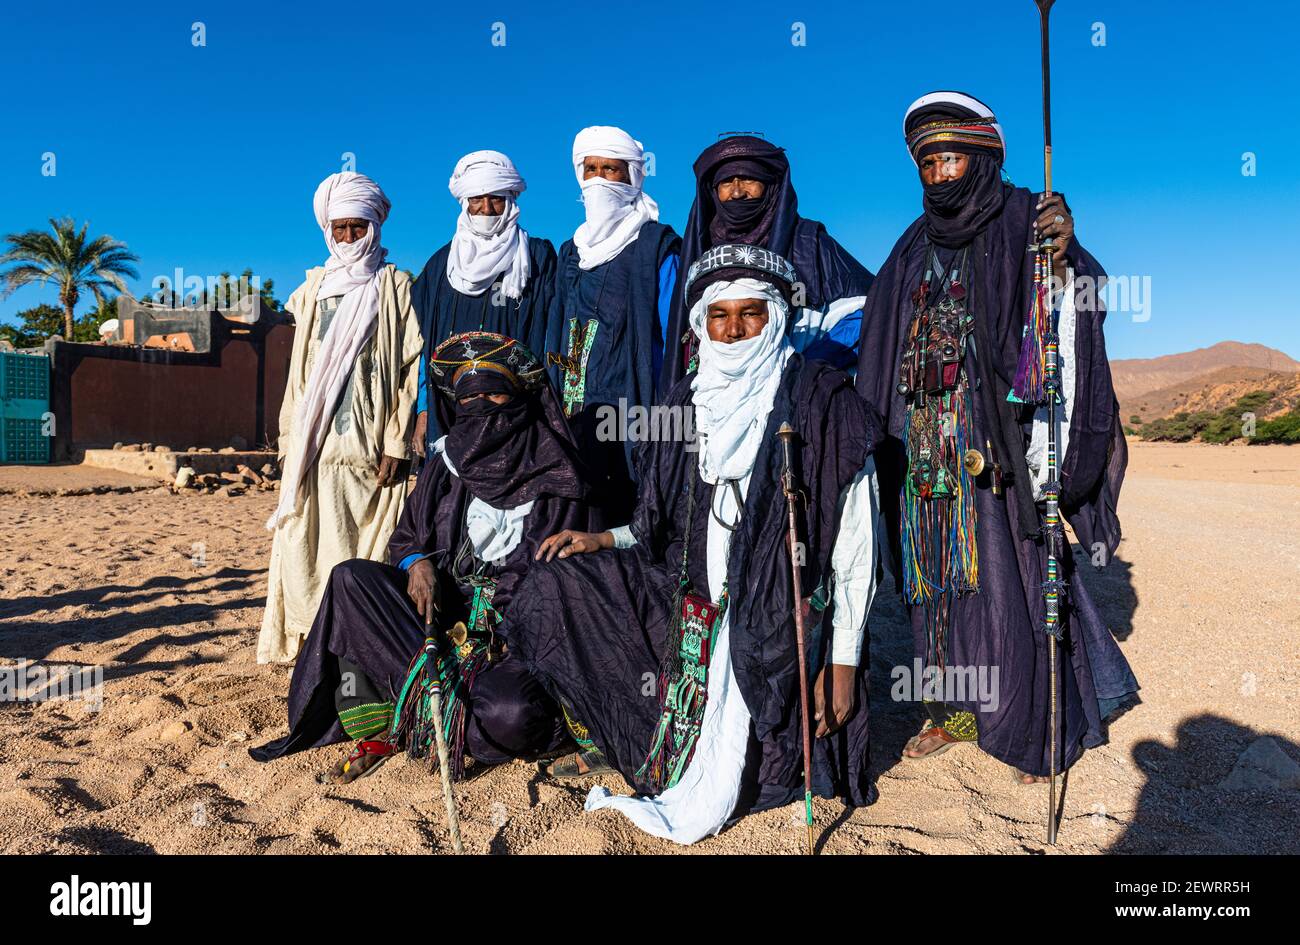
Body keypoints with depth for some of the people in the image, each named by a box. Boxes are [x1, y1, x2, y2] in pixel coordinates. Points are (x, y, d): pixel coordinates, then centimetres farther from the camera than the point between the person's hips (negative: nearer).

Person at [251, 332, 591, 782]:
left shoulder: (556, 478, -2)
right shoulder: (445, 464, 10)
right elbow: (404, 538, 18)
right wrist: (416, 562, -7)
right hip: (445, 611, 4)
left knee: (511, 716, -32)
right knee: (350, 577, -18)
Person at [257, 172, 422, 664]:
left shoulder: (395, 287, 5)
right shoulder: (314, 288, 16)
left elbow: (411, 370, -2)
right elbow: (299, 373, 19)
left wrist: (396, 444, -10)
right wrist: (291, 442, 12)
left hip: (370, 445, -4)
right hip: (317, 444, 4)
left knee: (370, 550, -4)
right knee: (311, 546, 1)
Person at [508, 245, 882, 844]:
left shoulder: (825, 403, -9)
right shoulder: (687, 403, 7)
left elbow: (854, 544, -9)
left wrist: (843, 659, -13)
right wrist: (604, 540, -3)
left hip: (782, 627, -5)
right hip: (691, 604, 5)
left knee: (727, 791, -10)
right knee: (559, 580, -7)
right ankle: (609, 742, 8)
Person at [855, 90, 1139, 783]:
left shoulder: (1022, 221, 2)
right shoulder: (916, 247, 16)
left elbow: (1069, 310, -13)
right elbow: (881, 333, 21)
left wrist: (1064, 258, -31)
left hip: (999, 433, -5)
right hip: (925, 439, 5)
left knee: (1007, 572, -4)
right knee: (936, 571, 8)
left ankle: (1035, 729, 11)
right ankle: (954, 710, 21)